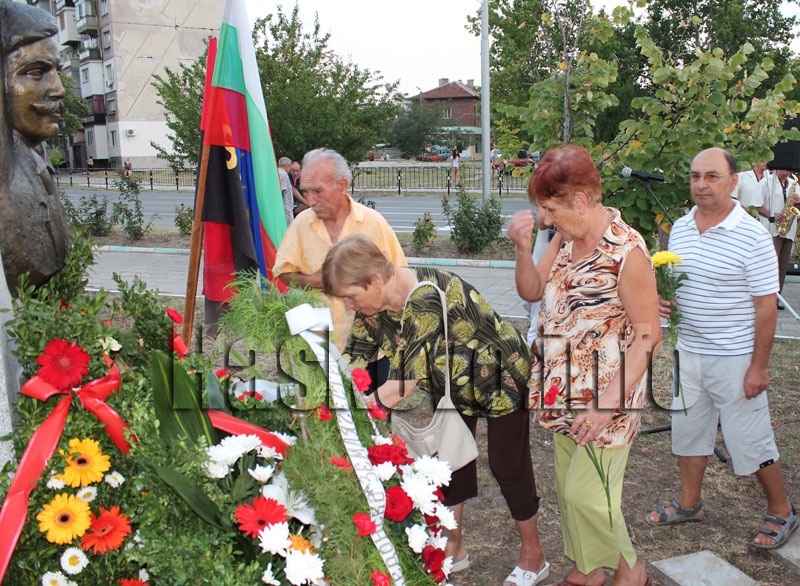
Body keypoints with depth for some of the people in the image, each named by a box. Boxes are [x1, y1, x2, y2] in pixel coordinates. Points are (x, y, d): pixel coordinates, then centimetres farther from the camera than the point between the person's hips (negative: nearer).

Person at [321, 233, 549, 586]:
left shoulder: (428, 300, -40)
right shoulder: (373, 305, -14)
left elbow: (401, 386, -40)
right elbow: (351, 365, -8)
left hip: (501, 376, -8)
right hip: (455, 383, 8)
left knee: (507, 465, 2)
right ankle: (454, 549, 31)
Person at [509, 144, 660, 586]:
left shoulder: (627, 251, -20)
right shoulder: (565, 238, 3)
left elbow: (648, 336, -18)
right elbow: (531, 291, 7)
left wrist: (608, 402, -23)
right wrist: (523, 248, -12)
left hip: (607, 392, -7)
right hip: (565, 388, 7)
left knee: (584, 493, -2)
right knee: (568, 487, 17)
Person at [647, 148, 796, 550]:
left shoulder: (752, 237, -15)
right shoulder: (680, 228, 4)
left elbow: (765, 307, -14)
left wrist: (758, 366, -16)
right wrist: (665, 302, -4)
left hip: (735, 358, -6)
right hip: (688, 351, 6)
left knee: (751, 440, 5)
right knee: (687, 428, 17)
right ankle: (689, 503, 36)